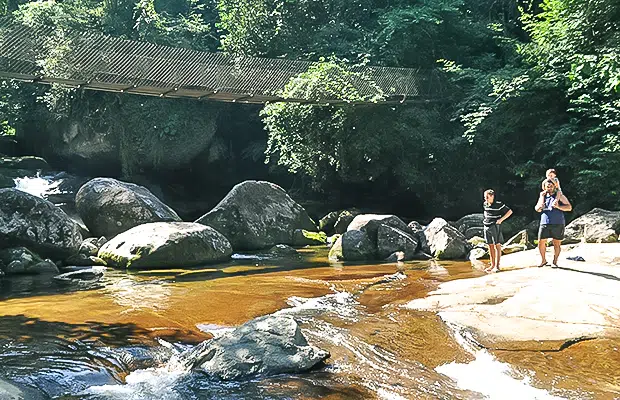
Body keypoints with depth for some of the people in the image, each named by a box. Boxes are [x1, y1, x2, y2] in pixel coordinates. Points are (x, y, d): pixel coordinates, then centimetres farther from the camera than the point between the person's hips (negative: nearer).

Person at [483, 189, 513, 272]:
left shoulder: (498, 204, -10)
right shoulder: (485, 204, 8)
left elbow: (510, 211, -7)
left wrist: (501, 219, -14)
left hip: (495, 227, -6)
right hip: (487, 227, 6)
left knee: (497, 245, -1)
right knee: (490, 246, 9)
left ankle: (497, 266, 1)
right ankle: (492, 265, 16)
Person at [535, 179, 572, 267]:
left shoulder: (559, 195, 4)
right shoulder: (542, 196, 13)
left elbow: (569, 207, -1)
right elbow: (537, 209, 8)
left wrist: (558, 206, -16)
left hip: (557, 224, -2)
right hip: (544, 223, 3)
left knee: (557, 243, 3)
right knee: (541, 242, 0)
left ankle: (555, 262, 15)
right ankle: (543, 260, 19)